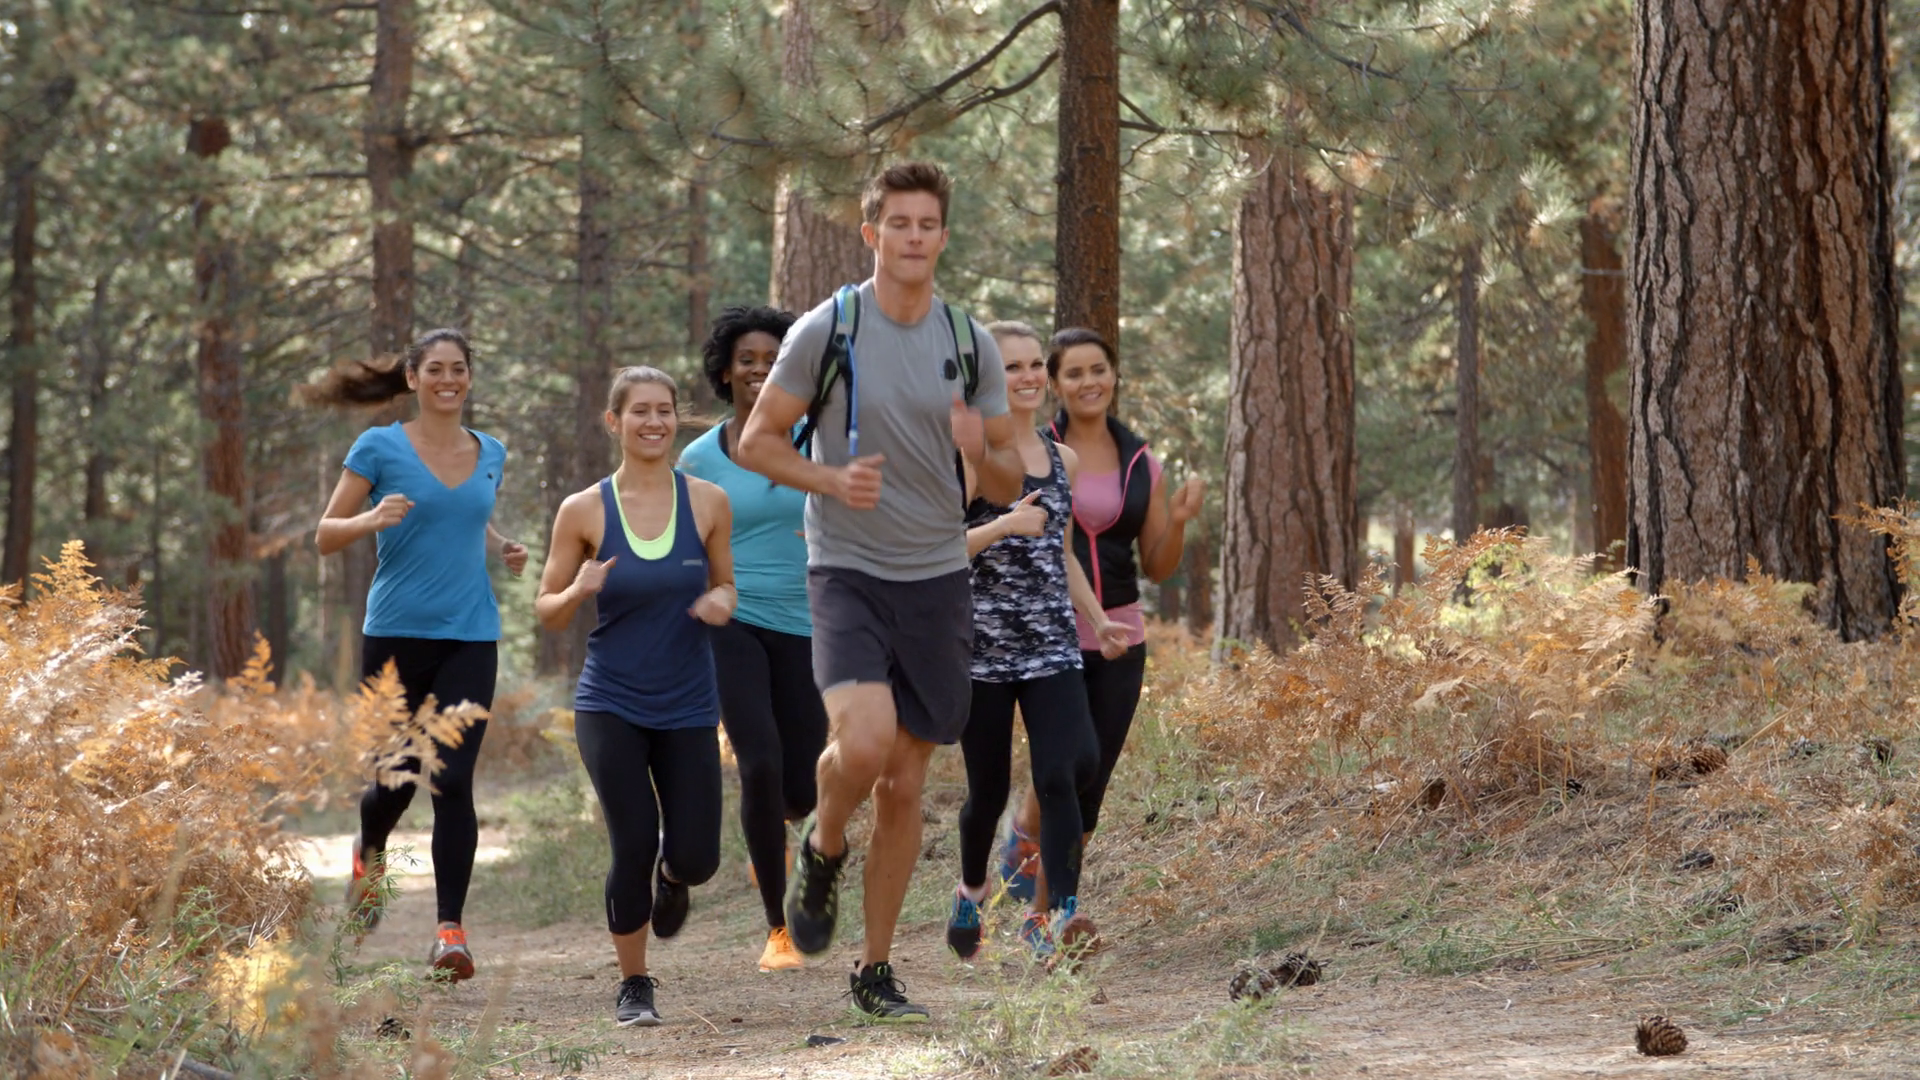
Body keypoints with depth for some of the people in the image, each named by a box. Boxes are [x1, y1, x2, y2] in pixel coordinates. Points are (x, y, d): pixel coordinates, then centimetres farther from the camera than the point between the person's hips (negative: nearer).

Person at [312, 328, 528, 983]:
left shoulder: (490, 455, 11)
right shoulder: (381, 448, -1)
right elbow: (325, 536, 0)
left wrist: (504, 550, 7)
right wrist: (373, 519, -20)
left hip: (470, 639, 2)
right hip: (397, 634, -2)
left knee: (453, 781, -10)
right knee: (397, 777, 6)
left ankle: (450, 932, -9)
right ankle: (370, 854, 42)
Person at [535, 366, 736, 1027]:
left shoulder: (707, 503, -1)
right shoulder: (584, 512, -5)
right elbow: (548, 614, 2)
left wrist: (720, 603, -11)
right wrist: (579, 591, -20)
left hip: (688, 706, 2)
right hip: (610, 704, -1)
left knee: (696, 861, -3)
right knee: (633, 846, -12)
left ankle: (672, 880, 38)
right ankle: (634, 986, 11)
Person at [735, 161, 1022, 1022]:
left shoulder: (971, 344, 6)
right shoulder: (826, 330, -4)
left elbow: (1009, 483, 10)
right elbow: (757, 440, 1)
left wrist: (981, 454, -13)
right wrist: (831, 479, -16)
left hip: (939, 577, 3)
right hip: (848, 571, -3)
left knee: (905, 783, 5)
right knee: (862, 741, -26)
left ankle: (875, 971, 18)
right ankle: (821, 848, 8)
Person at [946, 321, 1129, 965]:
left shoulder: (1061, 460, 14)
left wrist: (1098, 619, 22)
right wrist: (1002, 527, -21)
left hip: (1051, 644, 4)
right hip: (980, 644, -4)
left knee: (1070, 768, -16)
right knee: (988, 786, 5)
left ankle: (1060, 915, -18)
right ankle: (971, 889, 34)